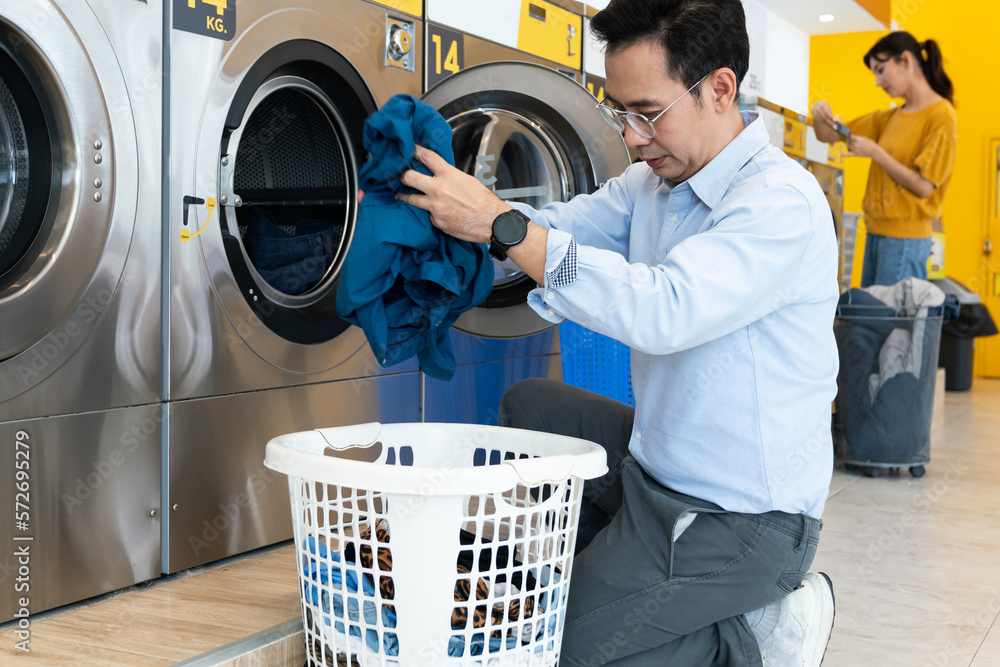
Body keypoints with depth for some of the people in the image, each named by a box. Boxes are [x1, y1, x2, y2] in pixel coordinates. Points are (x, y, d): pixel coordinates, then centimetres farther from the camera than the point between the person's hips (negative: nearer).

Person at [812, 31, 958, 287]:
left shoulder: (941, 115, -8)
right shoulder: (890, 117, 14)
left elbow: (924, 186, -14)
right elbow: (828, 136, 17)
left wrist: (875, 152, -14)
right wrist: (820, 116, -4)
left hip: (905, 237, -7)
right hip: (876, 231, 7)